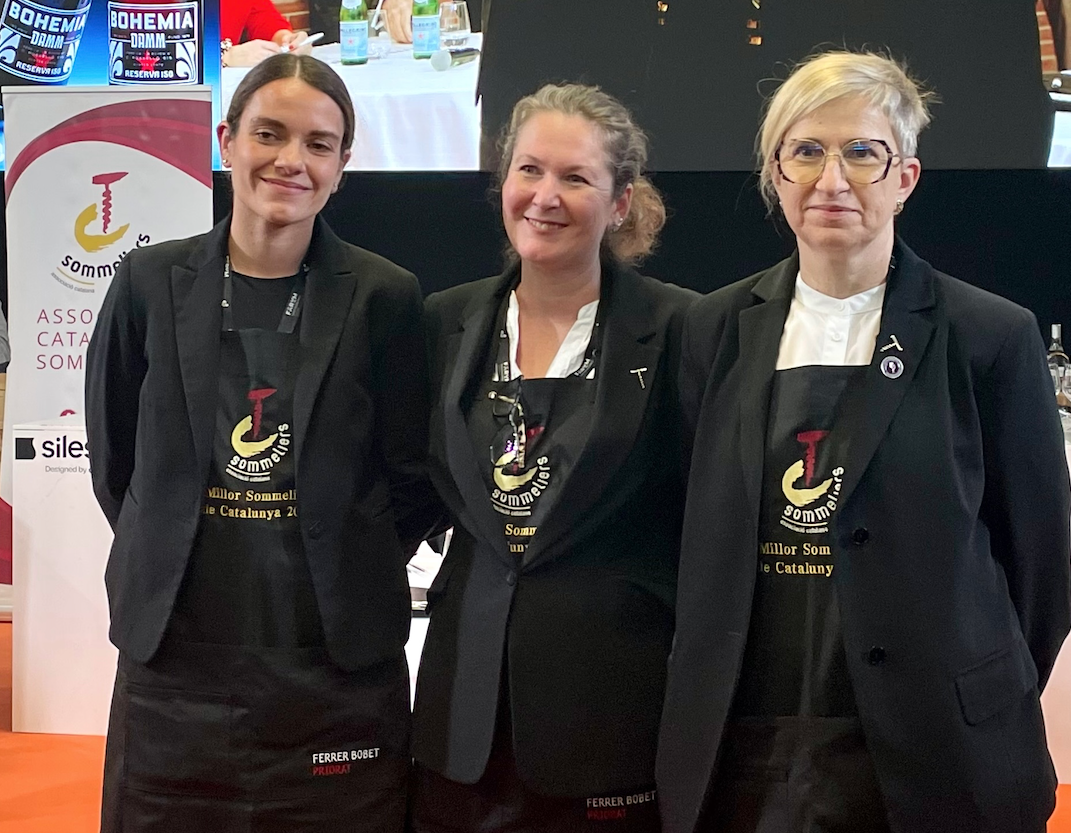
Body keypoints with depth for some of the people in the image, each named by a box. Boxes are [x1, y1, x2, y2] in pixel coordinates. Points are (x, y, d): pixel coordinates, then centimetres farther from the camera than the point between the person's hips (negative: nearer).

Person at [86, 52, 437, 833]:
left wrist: (351, 577, 1)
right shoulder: (151, 282, 2)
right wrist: (170, 564, 8)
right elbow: (114, 455, 11)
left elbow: (411, 477, 4)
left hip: (338, 662, -1)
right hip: (173, 658, 2)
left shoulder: (383, 297, -2)